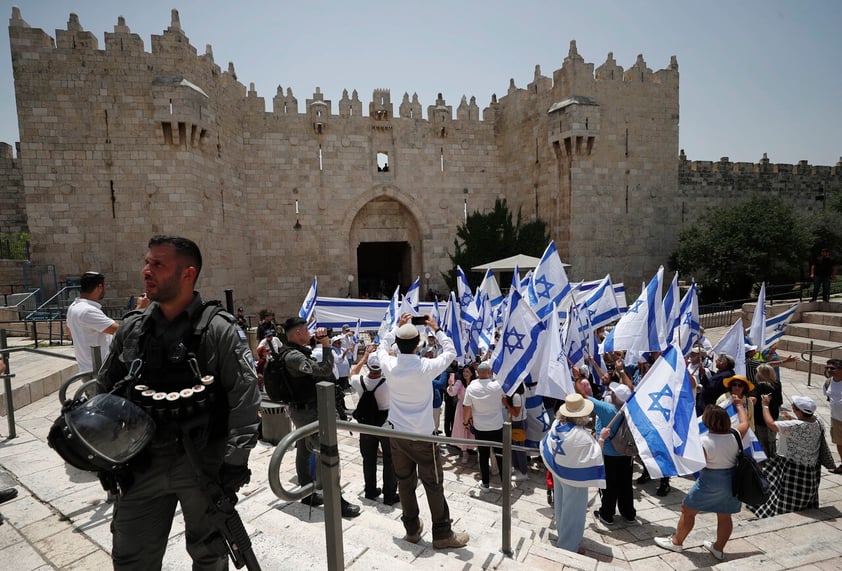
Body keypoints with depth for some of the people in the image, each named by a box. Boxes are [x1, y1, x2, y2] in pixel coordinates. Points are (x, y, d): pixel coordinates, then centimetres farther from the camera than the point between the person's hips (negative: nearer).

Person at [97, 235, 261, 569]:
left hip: (204, 464, -4)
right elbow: (105, 392, 14)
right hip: (141, 465, 4)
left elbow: (245, 397, -13)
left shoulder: (218, 330, -13)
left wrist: (236, 459, -15)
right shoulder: (131, 329, 3)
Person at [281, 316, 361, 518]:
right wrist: (326, 345, -28)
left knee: (303, 452, 18)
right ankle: (336, 501, 1)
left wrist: (321, 344, 7)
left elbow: (317, 369, 16)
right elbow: (324, 370, -32)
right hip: (307, 411, -10)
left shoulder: (295, 352, 7)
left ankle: (307, 494, 31)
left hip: (302, 409, 10)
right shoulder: (293, 356, -25)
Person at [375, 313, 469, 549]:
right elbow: (451, 352, -3)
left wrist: (397, 327, 15)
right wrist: (436, 329, 4)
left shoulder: (389, 365, -13)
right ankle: (442, 534, 22)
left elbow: (382, 347, 12)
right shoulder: (426, 367, -22)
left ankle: (412, 529, 32)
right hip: (422, 436, -4)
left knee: (405, 482, 17)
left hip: (397, 434, 4)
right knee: (434, 485, 10)